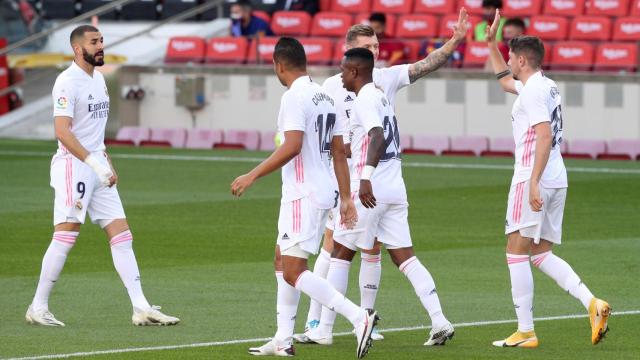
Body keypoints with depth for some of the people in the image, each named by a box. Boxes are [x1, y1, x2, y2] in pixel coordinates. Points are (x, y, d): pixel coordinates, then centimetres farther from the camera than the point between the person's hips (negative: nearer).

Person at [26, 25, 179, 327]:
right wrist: (95, 163, -27)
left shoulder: (98, 78, 15)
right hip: (72, 166, -9)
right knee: (65, 237, -10)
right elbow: (62, 132, -22)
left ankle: (141, 308, 0)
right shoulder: (67, 82, -13)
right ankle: (38, 307, -1)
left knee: (122, 237, 2)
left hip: (97, 167, 9)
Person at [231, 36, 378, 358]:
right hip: (324, 191, 10)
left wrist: (252, 176, -18)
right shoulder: (325, 96, 13)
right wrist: (346, 199, 16)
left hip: (303, 195, -10)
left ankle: (359, 317, -20)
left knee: (294, 272, -10)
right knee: (282, 260, 19)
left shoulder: (294, 97, -14)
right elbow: (339, 152, 14)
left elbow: (292, 147, -24)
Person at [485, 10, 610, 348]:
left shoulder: (533, 91, -13)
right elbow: (504, 80, 38)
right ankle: (591, 303, -6)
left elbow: (545, 135, -24)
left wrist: (534, 182, -29)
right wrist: (491, 42, 36)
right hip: (557, 181, 9)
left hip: (533, 180, -9)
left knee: (517, 252, -2)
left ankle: (525, 331, -2)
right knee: (542, 254, 12)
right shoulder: (546, 86, 17)